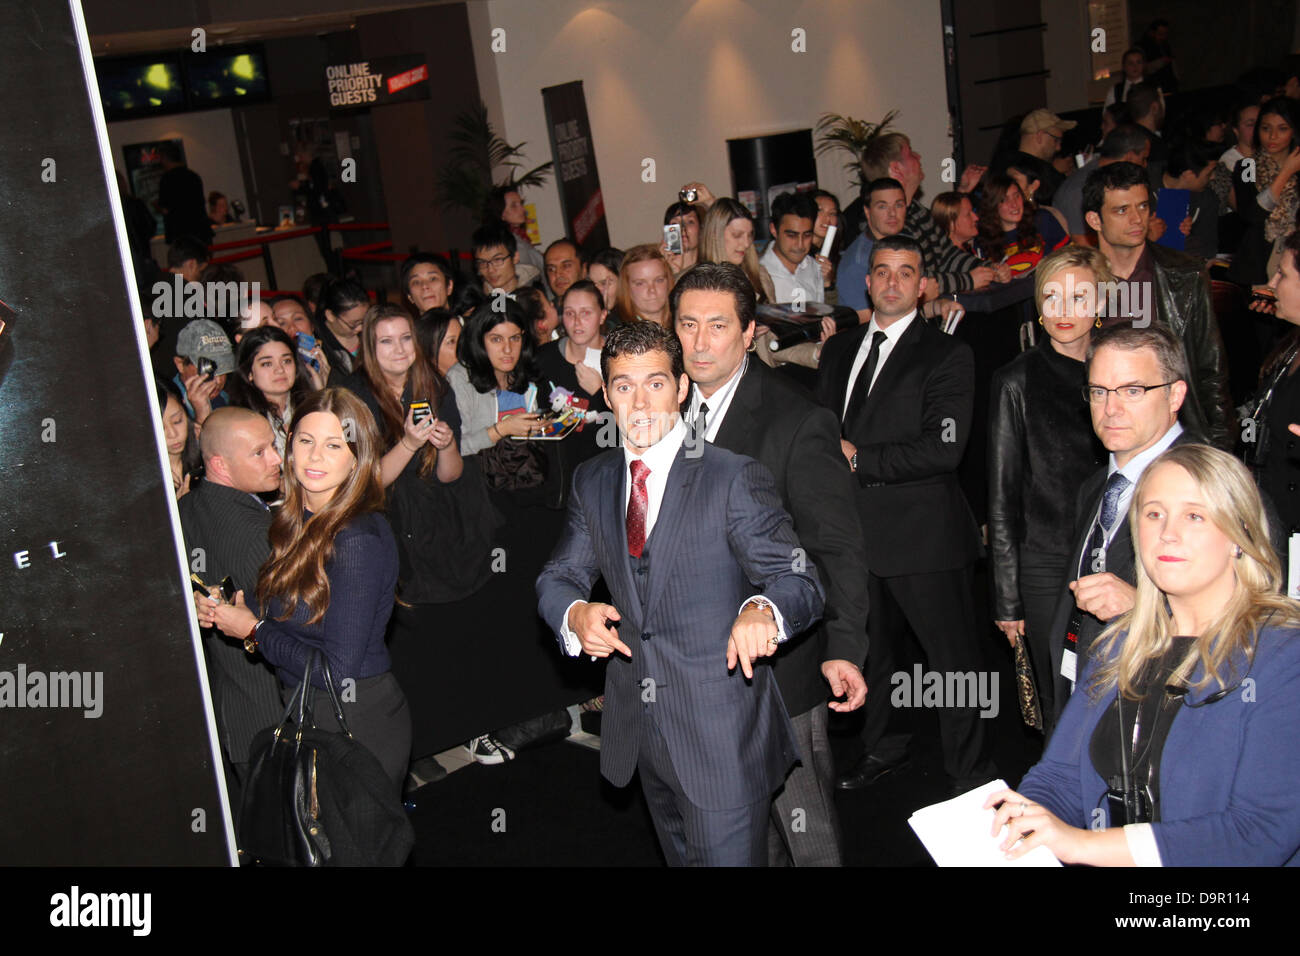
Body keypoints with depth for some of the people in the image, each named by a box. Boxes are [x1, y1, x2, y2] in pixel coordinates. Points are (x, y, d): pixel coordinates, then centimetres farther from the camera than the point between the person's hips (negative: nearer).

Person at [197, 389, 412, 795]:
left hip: (359, 726, -8)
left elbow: (336, 670, -25)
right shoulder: (298, 519, 2)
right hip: (306, 715, 8)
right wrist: (224, 608, -4)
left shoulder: (360, 540, -25)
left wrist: (254, 632, -13)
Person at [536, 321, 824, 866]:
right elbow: (558, 576, 8)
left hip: (722, 737, -5)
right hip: (639, 733, 5)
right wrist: (576, 613, -17)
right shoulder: (591, 482, 6)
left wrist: (763, 610, -40)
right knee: (681, 860, 24)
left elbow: (800, 582, -16)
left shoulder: (735, 480, -11)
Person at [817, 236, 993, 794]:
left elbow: (943, 449, -17)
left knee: (951, 656, 3)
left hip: (922, 532, -5)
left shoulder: (947, 355, -6)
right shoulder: (839, 350, 13)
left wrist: (858, 458, -17)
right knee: (869, 648, 19)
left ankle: (968, 771, 20)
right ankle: (879, 748, 38)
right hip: (854, 528, 6)